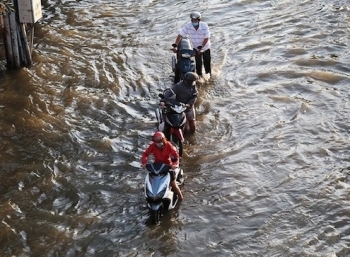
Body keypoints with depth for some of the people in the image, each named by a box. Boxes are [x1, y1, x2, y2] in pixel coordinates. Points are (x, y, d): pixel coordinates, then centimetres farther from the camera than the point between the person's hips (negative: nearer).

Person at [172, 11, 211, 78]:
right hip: (196, 48, 0)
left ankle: (208, 74, 35)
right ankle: (199, 75, 17)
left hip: (205, 47, 0)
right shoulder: (188, 26, -24)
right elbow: (180, 35, -22)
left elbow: (206, 38, -24)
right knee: (198, 62, -1)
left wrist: (201, 48, -31)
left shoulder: (204, 26, -27)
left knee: (207, 61, 13)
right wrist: (175, 46, -31)